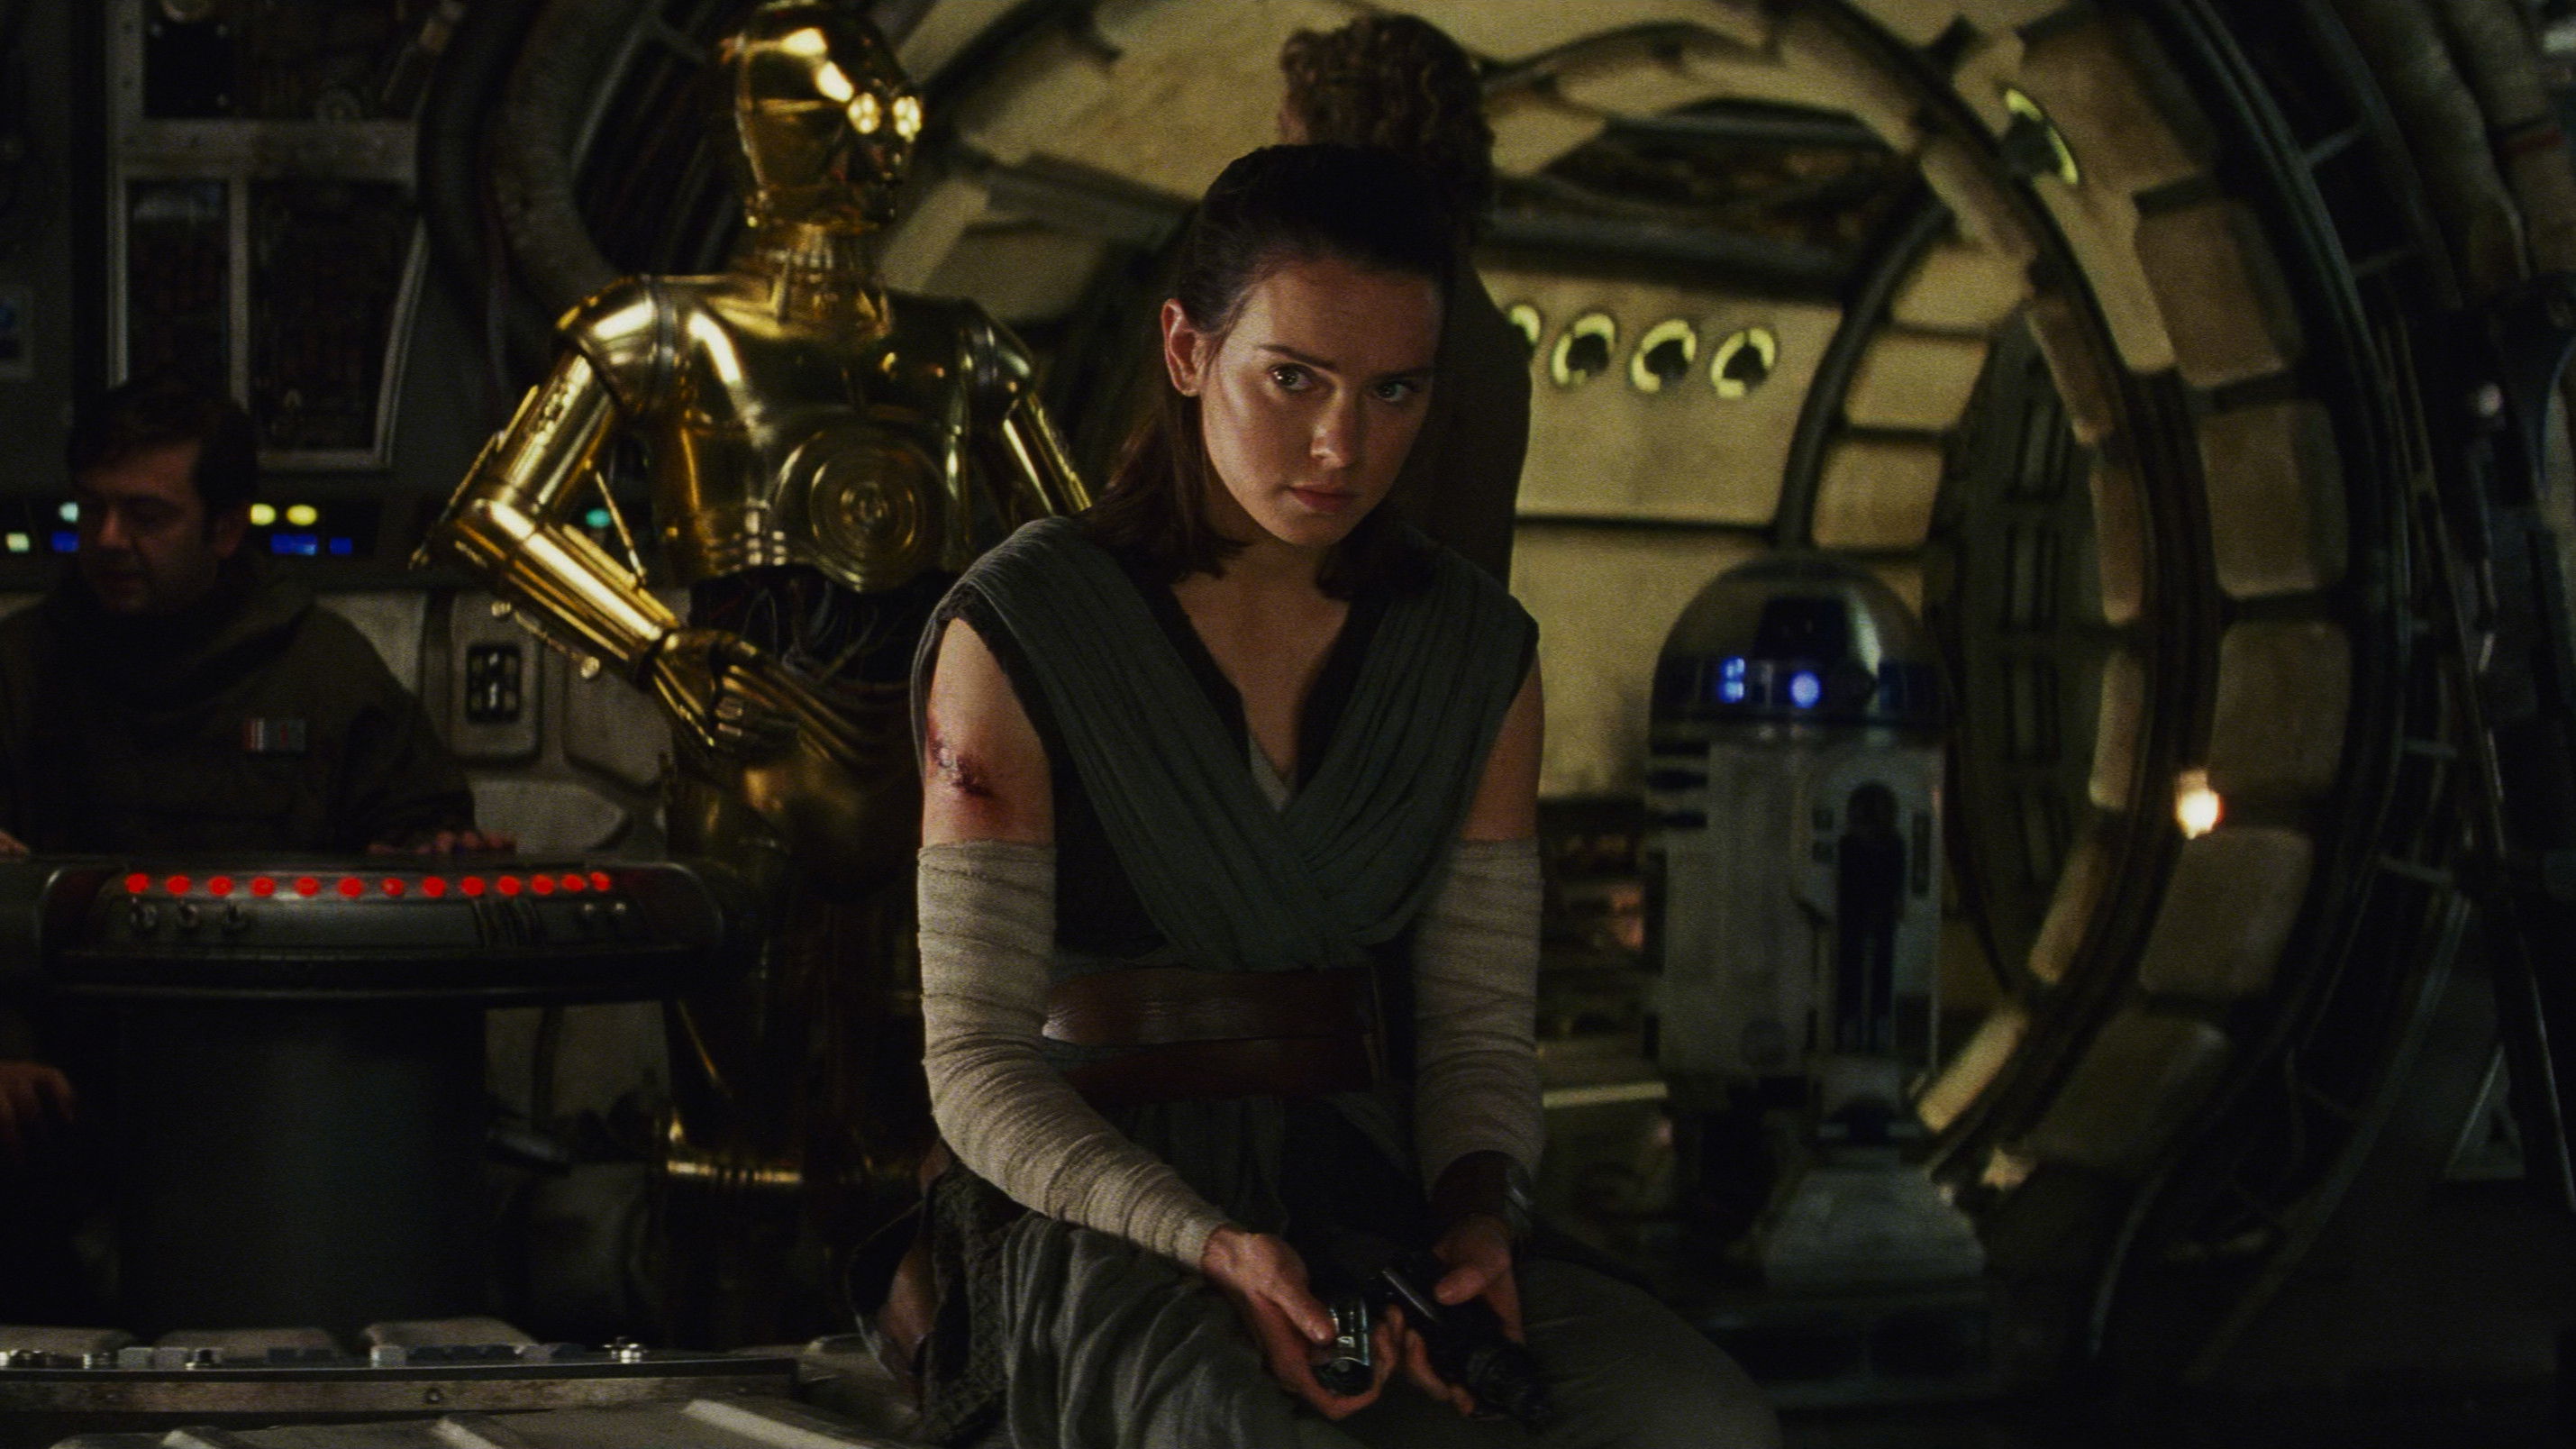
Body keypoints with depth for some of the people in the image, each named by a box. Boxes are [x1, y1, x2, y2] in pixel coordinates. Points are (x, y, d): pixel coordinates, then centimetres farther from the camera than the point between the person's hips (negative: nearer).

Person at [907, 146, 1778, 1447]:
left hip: (1361, 1205, 4)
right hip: (1096, 1230, -4)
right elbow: (978, 1058, -5)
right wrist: (1208, 1245, -21)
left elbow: (1481, 1026, 10)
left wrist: (1473, 1214, -12)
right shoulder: (1014, 638, -3)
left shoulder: (1477, 656, 11)